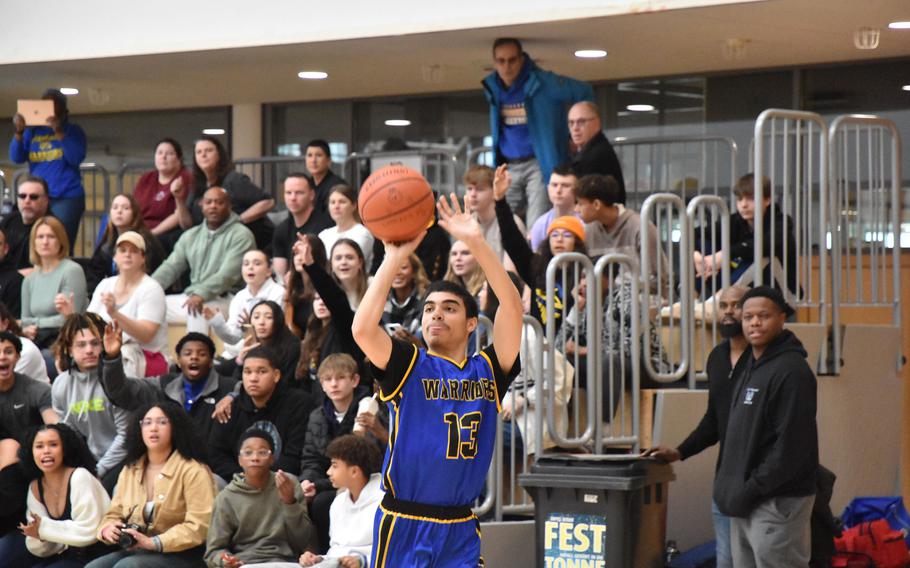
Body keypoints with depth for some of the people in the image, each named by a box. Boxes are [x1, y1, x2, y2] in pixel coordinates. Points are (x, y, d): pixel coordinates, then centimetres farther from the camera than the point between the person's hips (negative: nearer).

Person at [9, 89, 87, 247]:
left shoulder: (73, 130, 4)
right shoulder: (32, 131, 11)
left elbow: (76, 158, -11)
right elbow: (16, 158, 1)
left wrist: (59, 132, -19)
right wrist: (19, 132, -13)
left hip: (66, 197, -3)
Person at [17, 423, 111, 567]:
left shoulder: (79, 477, -15)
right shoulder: (35, 488, 4)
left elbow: (88, 532, -21)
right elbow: (47, 549, 5)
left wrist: (44, 528, -20)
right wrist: (38, 537, -18)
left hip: (98, 556, -6)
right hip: (67, 556, 6)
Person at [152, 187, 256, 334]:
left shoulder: (240, 235, -6)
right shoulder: (190, 235, 16)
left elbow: (228, 274, -18)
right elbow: (171, 267, 11)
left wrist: (201, 294, -33)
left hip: (224, 300, -7)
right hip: (190, 297, 7)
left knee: (198, 311, -37)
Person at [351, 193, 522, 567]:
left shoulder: (488, 370, 7)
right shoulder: (408, 365, 1)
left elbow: (512, 306, -6)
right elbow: (362, 329, -18)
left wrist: (475, 241, -14)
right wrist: (395, 257, -16)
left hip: (461, 532, 2)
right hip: (403, 526, -2)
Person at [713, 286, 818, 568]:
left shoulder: (792, 372, -13)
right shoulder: (751, 367, 17)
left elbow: (791, 445, -19)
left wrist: (753, 489, -17)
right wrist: (729, 485, 12)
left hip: (776, 502, -10)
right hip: (745, 502, 10)